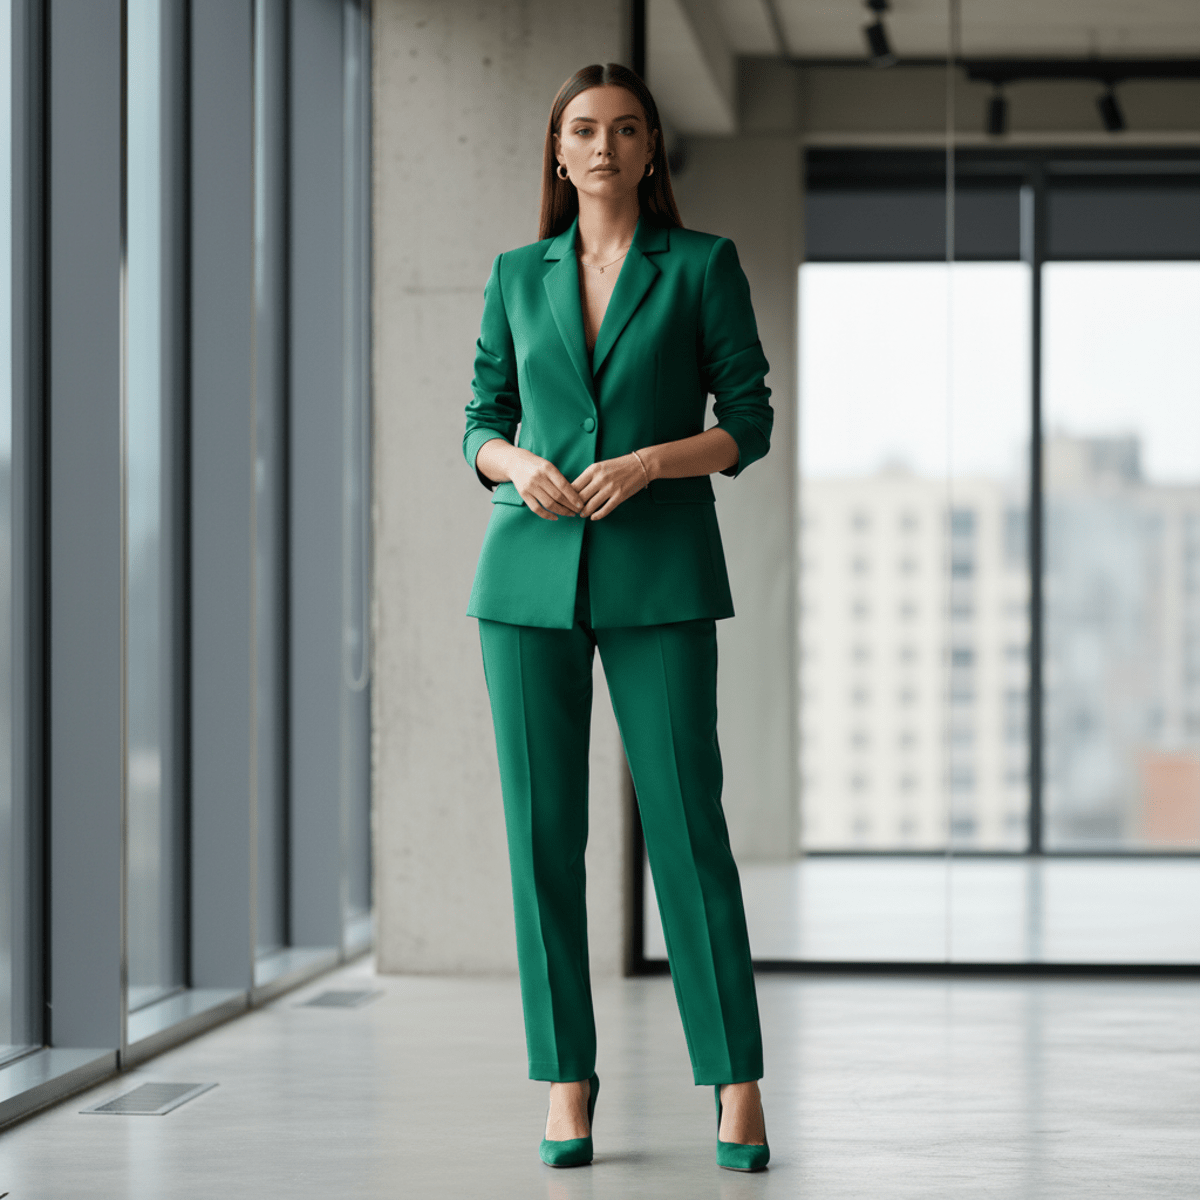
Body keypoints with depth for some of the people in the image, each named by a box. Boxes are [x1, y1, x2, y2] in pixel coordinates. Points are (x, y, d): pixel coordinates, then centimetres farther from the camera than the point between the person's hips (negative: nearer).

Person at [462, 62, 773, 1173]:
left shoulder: (704, 266, 3)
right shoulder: (518, 277, 11)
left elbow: (750, 422, 1)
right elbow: (481, 423, 14)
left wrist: (646, 462, -15)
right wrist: (518, 466, -8)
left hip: (659, 577, -2)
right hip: (532, 572, 3)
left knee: (686, 823, -6)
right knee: (543, 830, 1)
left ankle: (736, 1084, 1)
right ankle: (568, 1083, 9)